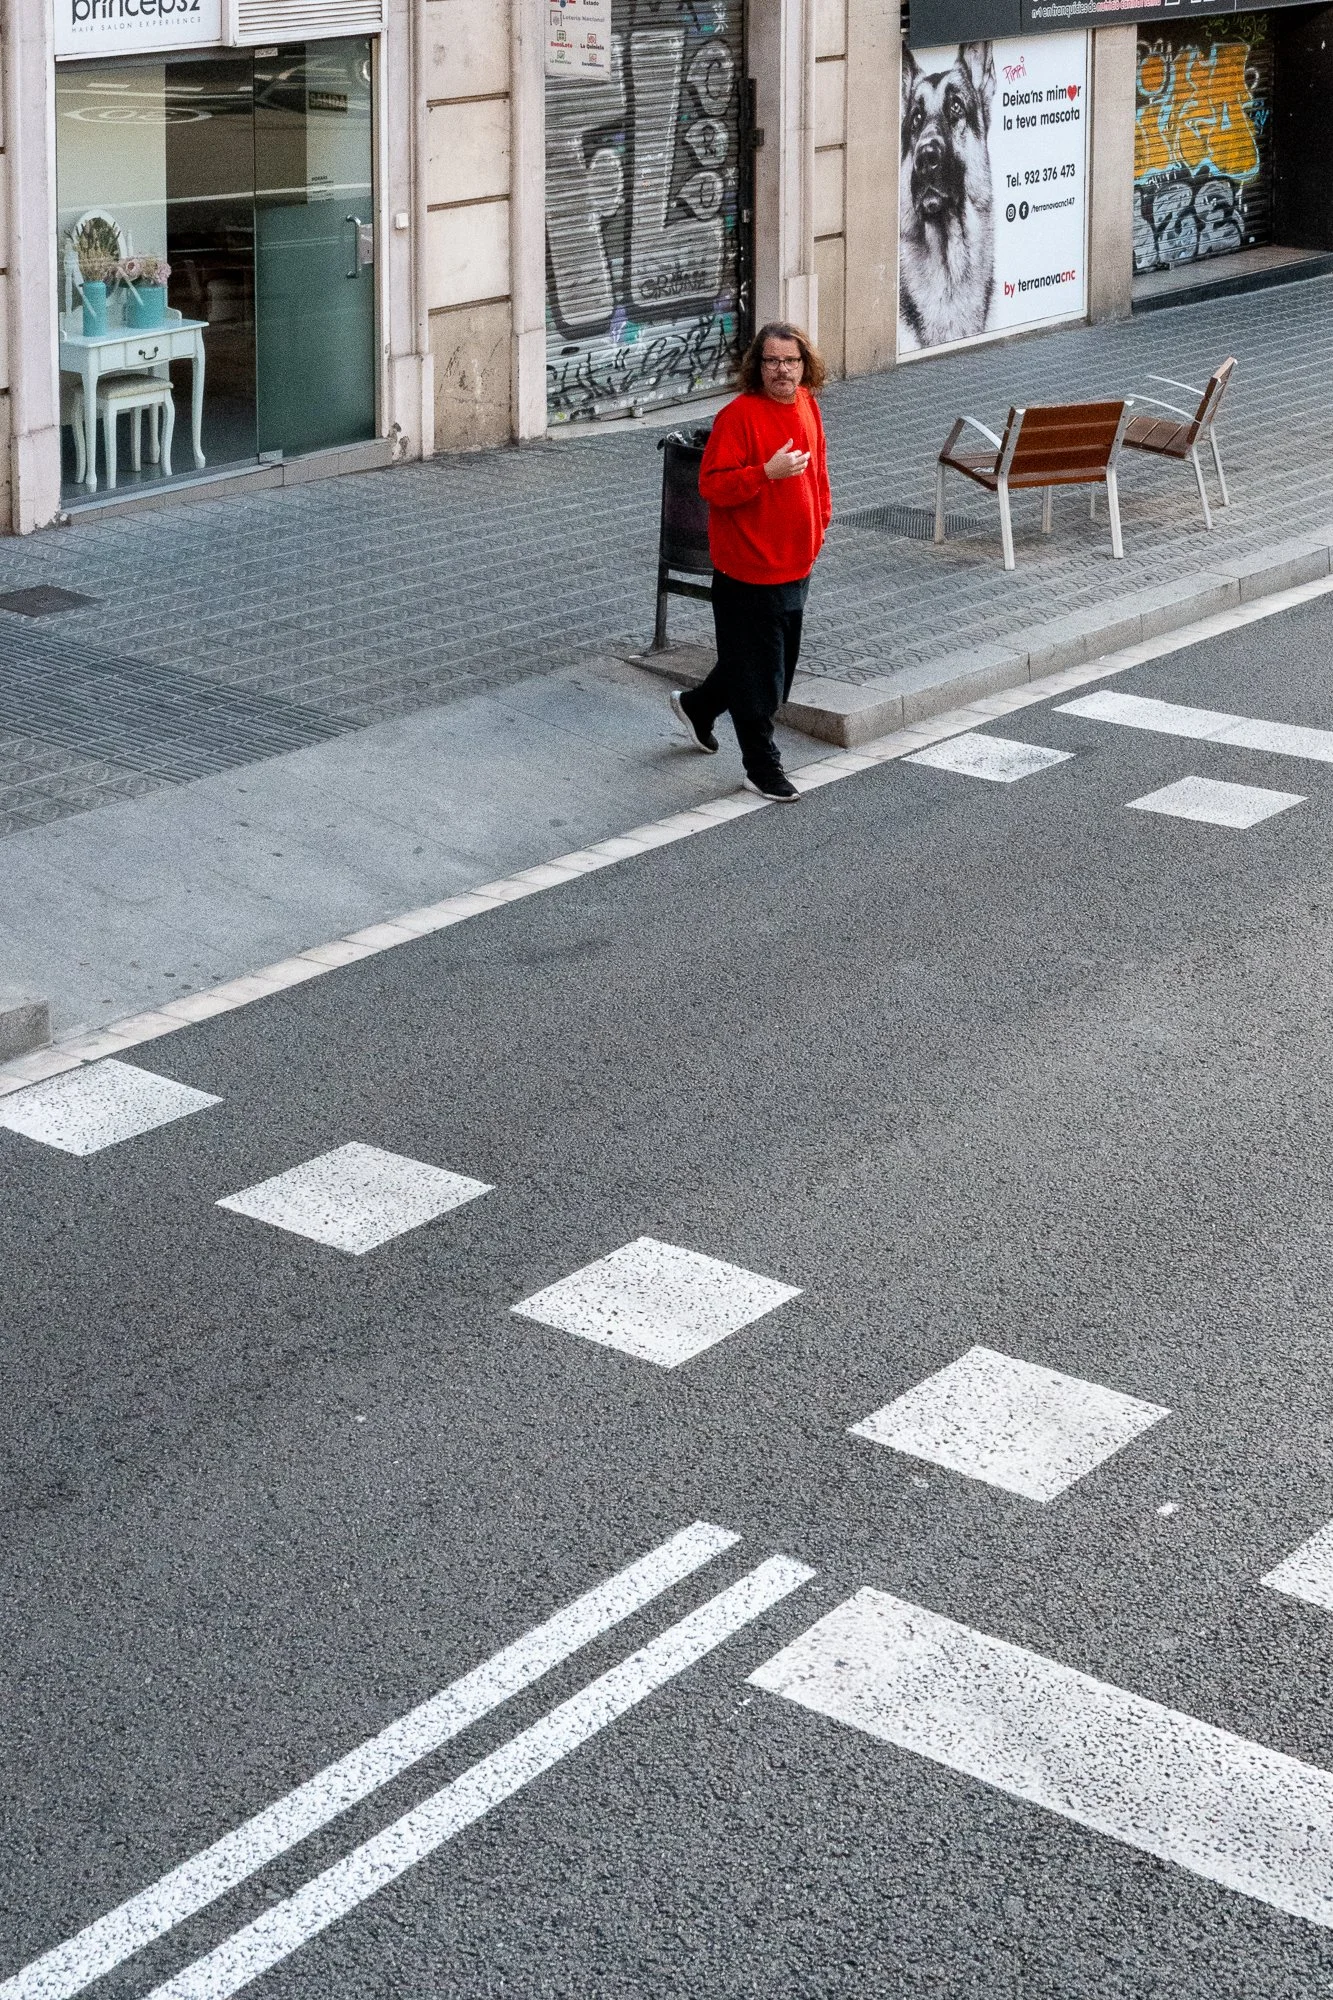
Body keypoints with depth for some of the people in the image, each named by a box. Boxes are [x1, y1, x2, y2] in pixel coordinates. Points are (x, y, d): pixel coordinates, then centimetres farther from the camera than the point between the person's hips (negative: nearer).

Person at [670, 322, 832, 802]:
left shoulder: (806, 405, 6)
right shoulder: (739, 415, -18)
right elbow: (712, 485, -21)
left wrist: (819, 520, 19)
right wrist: (768, 473, -31)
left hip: (795, 564, 8)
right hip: (749, 568, -8)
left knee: (777, 665, 20)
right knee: (759, 676, 0)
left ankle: (696, 706, 42)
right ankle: (763, 770, 13)